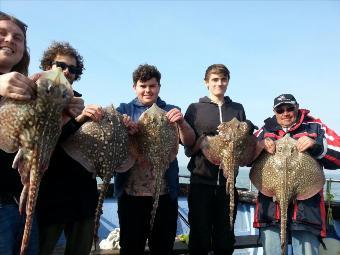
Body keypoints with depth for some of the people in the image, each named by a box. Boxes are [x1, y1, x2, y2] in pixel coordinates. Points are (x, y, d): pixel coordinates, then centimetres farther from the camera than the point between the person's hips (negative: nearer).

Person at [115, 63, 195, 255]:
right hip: (131, 191, 0)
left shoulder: (171, 111, 10)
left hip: (165, 191, 1)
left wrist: (182, 123, -22)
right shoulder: (124, 110, 9)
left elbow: (189, 142, -2)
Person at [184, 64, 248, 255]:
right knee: (199, 239, 5)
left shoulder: (238, 109, 12)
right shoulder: (195, 108, 4)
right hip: (201, 181, -2)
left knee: (225, 240, 12)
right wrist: (201, 142, -18)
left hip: (228, 181, 2)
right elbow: (187, 145, 1)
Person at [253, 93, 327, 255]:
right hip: (271, 204, 2)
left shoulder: (315, 128, 9)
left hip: (306, 204, -1)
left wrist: (315, 145, -17)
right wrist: (260, 145, -12)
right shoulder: (265, 130, 13)